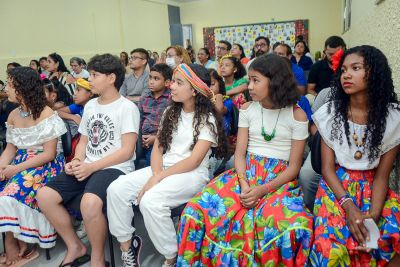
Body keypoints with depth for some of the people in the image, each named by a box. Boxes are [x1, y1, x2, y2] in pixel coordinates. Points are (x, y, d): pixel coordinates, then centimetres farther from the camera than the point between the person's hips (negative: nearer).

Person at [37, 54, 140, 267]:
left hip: (116, 168, -7)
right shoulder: (90, 105, 16)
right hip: (87, 167, 8)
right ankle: (75, 247, 9)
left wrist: (92, 167, -17)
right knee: (44, 195, -9)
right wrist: (76, 161, -1)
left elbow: (127, 151, -13)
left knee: (89, 202, -35)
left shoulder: (127, 107, -7)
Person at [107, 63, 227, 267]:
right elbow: (157, 147, 8)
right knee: (116, 189, -15)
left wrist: (158, 178, -19)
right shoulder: (171, 112, 13)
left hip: (192, 174, -6)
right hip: (163, 169, 6)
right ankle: (127, 249, -1)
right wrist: (156, 173, -12)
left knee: (150, 200, -32)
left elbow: (193, 161, -15)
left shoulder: (207, 119, -6)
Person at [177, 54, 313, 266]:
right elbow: (239, 152, 3)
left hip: (279, 180, -2)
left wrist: (262, 190, -18)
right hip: (245, 173, 3)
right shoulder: (247, 109, 6)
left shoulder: (297, 116, -3)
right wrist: (244, 185, -16)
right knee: (197, 210, -21)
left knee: (292, 227, -35)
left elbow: (294, 166, -4)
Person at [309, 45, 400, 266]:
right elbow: (327, 168, -5)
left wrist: (374, 214, -19)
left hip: (372, 187, 1)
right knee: (330, 246, -28)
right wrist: (348, 205, -20)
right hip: (336, 184, -1)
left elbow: (382, 175, -3)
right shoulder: (330, 113, -3)